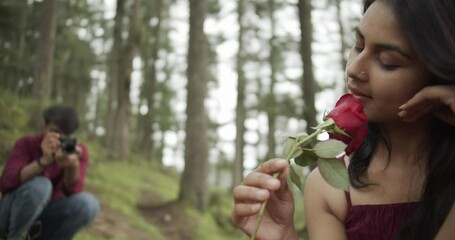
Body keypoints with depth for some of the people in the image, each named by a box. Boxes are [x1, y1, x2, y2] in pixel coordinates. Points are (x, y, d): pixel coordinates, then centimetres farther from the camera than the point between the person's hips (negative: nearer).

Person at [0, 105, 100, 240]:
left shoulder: (79, 151, -7)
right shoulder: (27, 144, -13)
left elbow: (72, 191, -21)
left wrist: (72, 165, -43)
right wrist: (44, 161, -41)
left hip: (47, 218, 3)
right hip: (13, 216, -3)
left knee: (88, 203, -24)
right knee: (39, 185, -33)